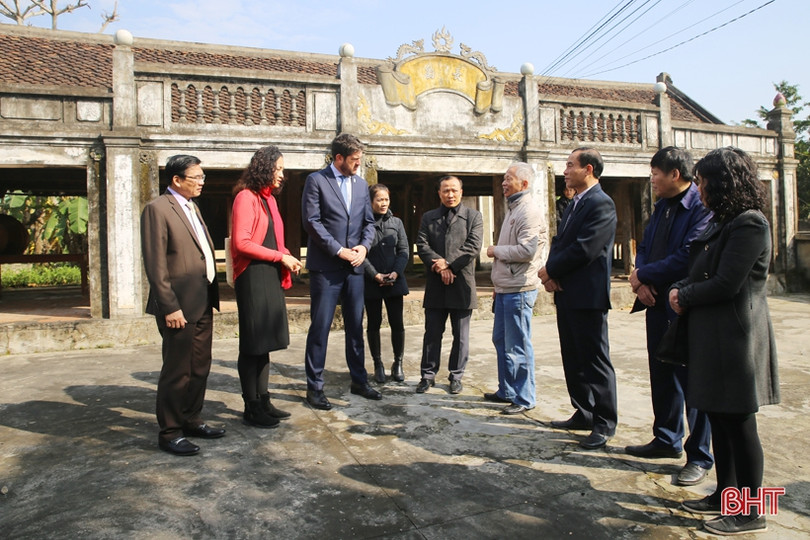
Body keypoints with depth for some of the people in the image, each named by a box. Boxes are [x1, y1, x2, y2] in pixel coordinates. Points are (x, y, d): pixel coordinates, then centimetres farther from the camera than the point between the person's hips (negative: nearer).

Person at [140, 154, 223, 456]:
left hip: (202, 303, 9)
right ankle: (169, 433, 15)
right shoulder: (158, 209, -11)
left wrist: (211, 296, 13)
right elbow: (155, 264, -16)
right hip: (180, 305, -8)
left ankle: (192, 420, 30)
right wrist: (170, 306, -19)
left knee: (200, 367, 16)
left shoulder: (191, 208, 16)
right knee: (177, 371, 2)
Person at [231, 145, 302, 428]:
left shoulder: (268, 198, 16)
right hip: (252, 277, -8)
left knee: (265, 342, 12)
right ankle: (251, 408, 11)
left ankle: (263, 401, 22)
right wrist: (280, 256, -15)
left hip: (271, 277, 9)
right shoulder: (246, 197, -10)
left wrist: (286, 257, 2)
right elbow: (241, 243, -17)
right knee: (252, 345, 0)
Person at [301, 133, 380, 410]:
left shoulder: (361, 184, 13)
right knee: (320, 327, 0)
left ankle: (359, 380, 23)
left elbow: (368, 221, 15)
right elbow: (312, 222, -10)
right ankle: (314, 386, 11)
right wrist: (339, 251, -14)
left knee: (355, 326, 12)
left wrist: (364, 246, -4)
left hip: (354, 266, 5)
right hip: (325, 266, -5)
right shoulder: (316, 180, -3)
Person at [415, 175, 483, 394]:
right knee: (432, 333, 7)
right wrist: (439, 266, -13)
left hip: (462, 284, -1)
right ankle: (428, 375, 17)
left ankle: (456, 376, 19)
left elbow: (473, 246, -6)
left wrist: (448, 263, -15)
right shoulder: (428, 217, 13)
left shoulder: (473, 216, 6)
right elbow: (422, 245, 1)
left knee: (461, 335, 7)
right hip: (435, 286, 1)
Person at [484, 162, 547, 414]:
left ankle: (524, 398, 10)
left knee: (518, 346, -2)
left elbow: (527, 250, -25)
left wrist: (496, 251, -10)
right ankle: (506, 391, 29)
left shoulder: (528, 211, -13)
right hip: (505, 288, 10)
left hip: (518, 290, -10)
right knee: (501, 340, 16)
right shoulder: (513, 209, 18)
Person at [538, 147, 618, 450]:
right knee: (573, 360, 16)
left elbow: (584, 249, -21)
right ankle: (584, 414, 29)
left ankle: (604, 424, 11)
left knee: (595, 361, 0)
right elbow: (559, 242, 14)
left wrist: (551, 270, -10)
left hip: (588, 297, -10)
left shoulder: (601, 204, -13)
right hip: (566, 294, 10)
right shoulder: (574, 205, 17)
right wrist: (551, 272, -5)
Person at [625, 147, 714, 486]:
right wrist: (641, 281, -5)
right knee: (662, 377, 17)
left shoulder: (702, 208, -16)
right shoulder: (662, 206, 13)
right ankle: (667, 440, 34)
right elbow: (645, 248, 14)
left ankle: (699, 457, 17)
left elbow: (687, 258, -24)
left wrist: (642, 275, -12)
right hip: (658, 304, 9)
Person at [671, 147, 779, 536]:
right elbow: (702, 272, 16)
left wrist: (684, 296, -6)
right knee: (719, 417, 15)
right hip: (712, 334, 10)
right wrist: (682, 290, -3)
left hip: (735, 336, -10)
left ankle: (749, 512, 13)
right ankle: (726, 494, 29)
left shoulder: (749, 224, -15)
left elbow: (726, 284, -21)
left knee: (738, 421, 0)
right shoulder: (722, 222, 15)